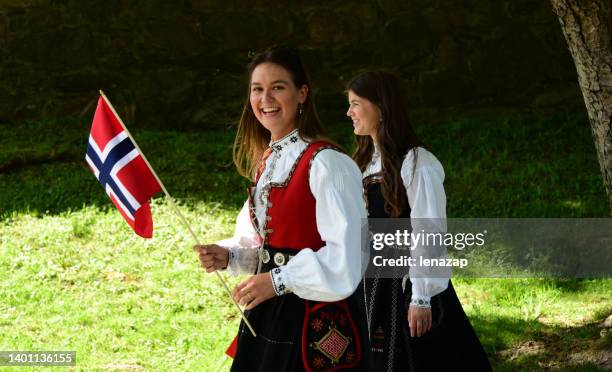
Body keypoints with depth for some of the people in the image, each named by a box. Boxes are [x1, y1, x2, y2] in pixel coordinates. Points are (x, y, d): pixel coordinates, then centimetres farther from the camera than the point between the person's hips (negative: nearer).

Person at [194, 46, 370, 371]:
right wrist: (227, 255, -1)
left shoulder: (326, 164, -16)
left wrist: (280, 280, -21)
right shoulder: (267, 161, 10)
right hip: (264, 316, 8)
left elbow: (345, 256, -21)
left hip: (313, 322, -8)